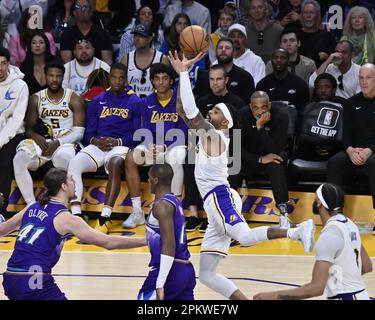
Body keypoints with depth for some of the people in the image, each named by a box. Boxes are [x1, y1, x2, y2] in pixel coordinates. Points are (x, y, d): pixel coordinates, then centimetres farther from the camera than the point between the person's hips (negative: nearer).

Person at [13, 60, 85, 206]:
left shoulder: (74, 99, 1)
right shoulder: (36, 99, 10)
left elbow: (78, 133, -4)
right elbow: (29, 129, 11)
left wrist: (58, 143, -18)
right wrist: (37, 137, -13)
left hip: (66, 143, -3)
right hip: (42, 142, 3)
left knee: (62, 157, -41)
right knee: (19, 159, -28)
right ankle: (31, 204, -27)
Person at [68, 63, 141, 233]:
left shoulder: (134, 102, 7)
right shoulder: (97, 101, 18)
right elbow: (89, 132, 16)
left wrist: (117, 141, -13)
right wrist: (95, 141, -8)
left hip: (121, 146, -3)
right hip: (97, 145, 3)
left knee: (115, 165, -38)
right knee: (74, 163, -27)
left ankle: (105, 217, -45)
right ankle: (76, 214, -30)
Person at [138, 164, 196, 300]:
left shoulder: (161, 206, -14)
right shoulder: (174, 201, 14)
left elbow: (169, 246, -22)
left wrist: (160, 284, -24)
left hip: (170, 271, -9)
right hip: (185, 269, 9)